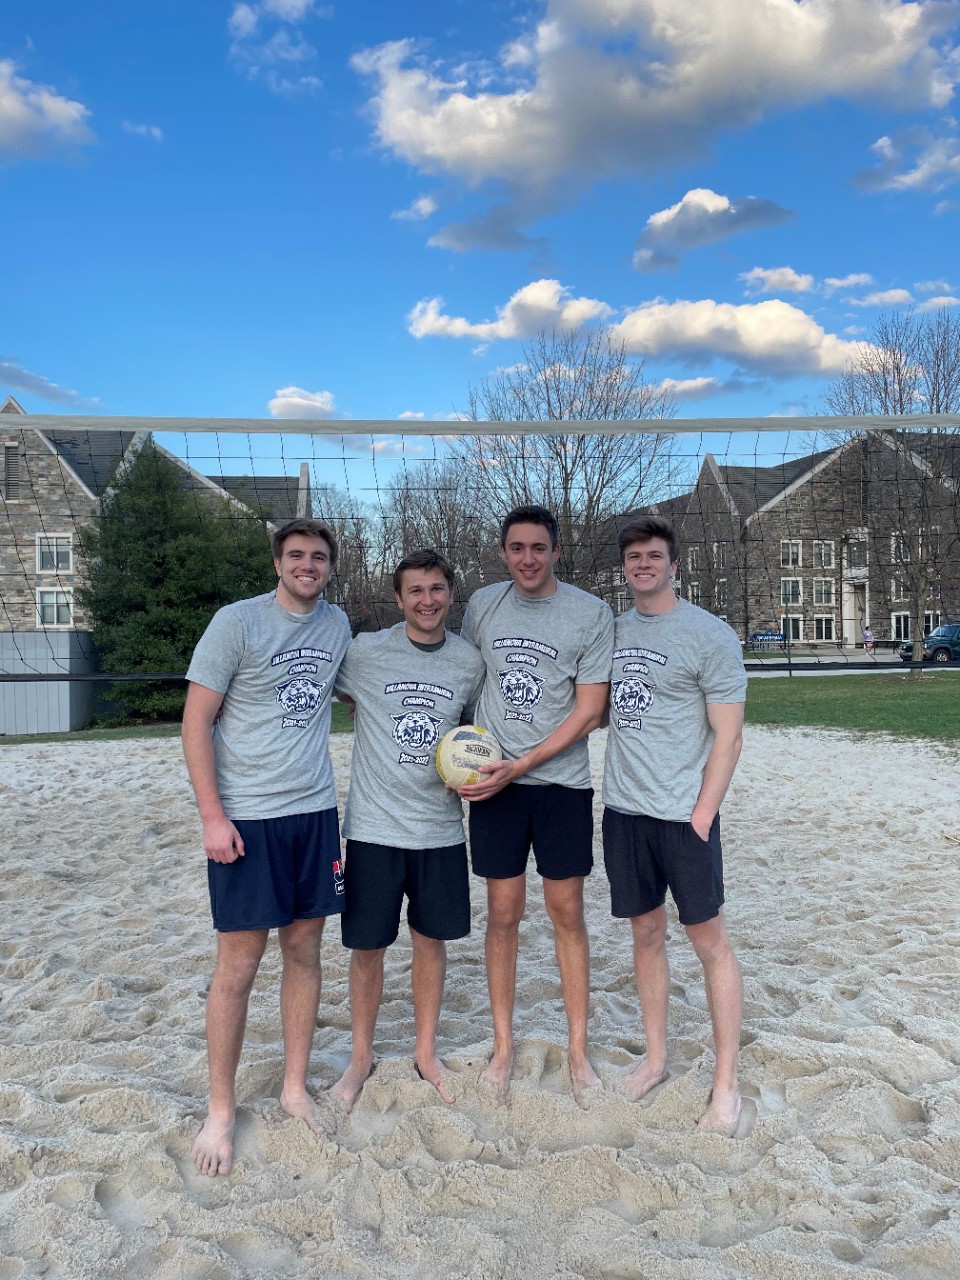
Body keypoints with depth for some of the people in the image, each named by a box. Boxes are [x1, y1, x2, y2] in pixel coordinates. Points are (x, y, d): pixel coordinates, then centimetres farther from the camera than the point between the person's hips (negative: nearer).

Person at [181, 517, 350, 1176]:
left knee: (305, 948, 11)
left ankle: (296, 1086, 28)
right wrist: (213, 815, -13)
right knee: (240, 960, 1)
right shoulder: (236, 622, -8)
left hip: (316, 812, 5)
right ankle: (221, 1110, 18)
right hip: (245, 817, -4)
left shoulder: (338, 624, 6)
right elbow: (196, 722, -8)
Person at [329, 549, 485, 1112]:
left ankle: (426, 1051, 34)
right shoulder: (365, 652, -8)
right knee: (368, 945, 8)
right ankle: (362, 1056, 29)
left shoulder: (471, 660, 2)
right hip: (374, 827, -2)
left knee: (432, 939, 14)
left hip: (441, 827, 2)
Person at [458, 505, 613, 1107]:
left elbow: (589, 709, -9)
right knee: (504, 914, 6)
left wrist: (519, 765, -14)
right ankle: (503, 1046, 21)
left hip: (562, 782, -1)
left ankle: (579, 1049, 21)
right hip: (493, 782, 2)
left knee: (568, 912, 6)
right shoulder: (482, 604, 4)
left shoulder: (592, 613, -6)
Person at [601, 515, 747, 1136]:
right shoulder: (612, 630, 9)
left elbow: (728, 737, -9)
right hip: (624, 808, 5)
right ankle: (656, 1057, 30)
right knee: (647, 932, 15)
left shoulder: (710, 634, -7)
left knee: (709, 939, 5)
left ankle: (726, 1082, 17)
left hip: (684, 813, -5)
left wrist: (700, 816, -14)